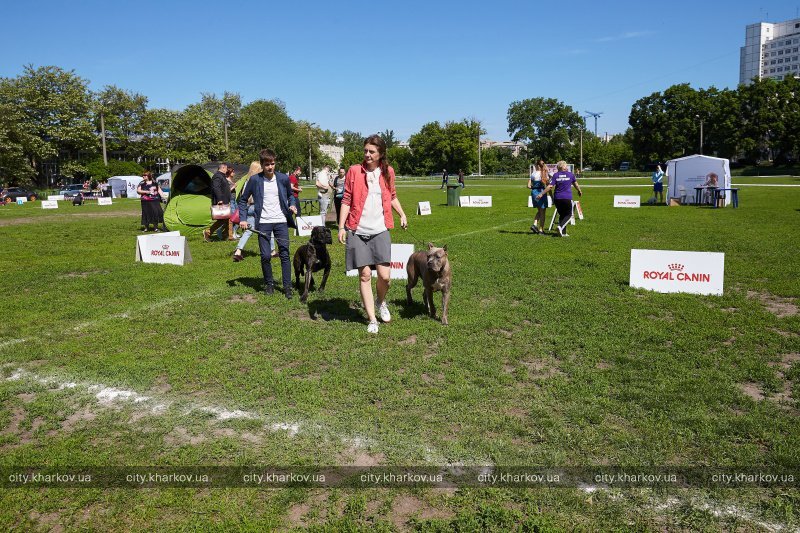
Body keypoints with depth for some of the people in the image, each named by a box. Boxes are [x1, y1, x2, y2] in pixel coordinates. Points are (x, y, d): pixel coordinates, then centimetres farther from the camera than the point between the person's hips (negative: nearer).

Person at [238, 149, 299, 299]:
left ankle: (287, 287, 6)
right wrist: (243, 219, -1)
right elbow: (243, 200, 7)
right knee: (265, 256, -1)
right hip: (263, 223, -1)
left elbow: (290, 195, 19)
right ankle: (269, 284, 19)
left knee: (285, 254, -1)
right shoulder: (254, 180, -2)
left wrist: (292, 205, -2)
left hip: (281, 221, 1)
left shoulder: (283, 178, 1)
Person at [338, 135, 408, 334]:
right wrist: (341, 227, -6)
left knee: (385, 275, -6)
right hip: (357, 231, -1)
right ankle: (372, 319, 14)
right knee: (365, 275, 2)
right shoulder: (354, 171, 0)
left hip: (380, 231, 1)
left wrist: (402, 214, 8)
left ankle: (381, 302, 28)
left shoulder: (388, 172, 7)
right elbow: (346, 200, 1)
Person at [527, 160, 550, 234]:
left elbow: (528, 186, 1)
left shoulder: (533, 174, 3)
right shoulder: (545, 174, -6)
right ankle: (541, 230, 6)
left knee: (539, 211, 21)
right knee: (542, 212, 5)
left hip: (534, 192, 4)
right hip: (541, 193, -4)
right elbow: (548, 186, -9)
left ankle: (534, 224, 3)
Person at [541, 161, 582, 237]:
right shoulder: (570, 174, 4)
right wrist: (579, 191, 37)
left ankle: (563, 233, 11)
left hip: (557, 198, 2)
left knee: (561, 215, 15)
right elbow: (576, 184, 18)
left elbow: (550, 186, -7)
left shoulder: (555, 175, 2)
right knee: (569, 215, 8)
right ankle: (561, 226, -17)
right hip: (567, 198, -2)